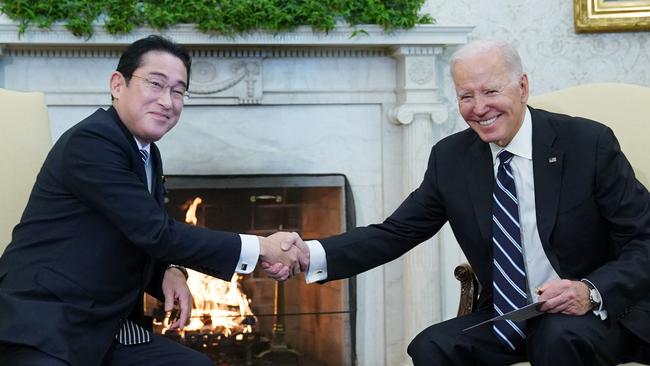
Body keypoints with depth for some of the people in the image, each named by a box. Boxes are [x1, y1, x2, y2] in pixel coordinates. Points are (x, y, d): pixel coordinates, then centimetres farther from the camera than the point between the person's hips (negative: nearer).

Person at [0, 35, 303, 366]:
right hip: (43, 331, -10)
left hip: (104, 329, 10)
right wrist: (261, 247, -15)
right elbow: (157, 234, -20)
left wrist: (170, 271, -3)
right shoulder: (90, 141, -16)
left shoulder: (148, 155, 12)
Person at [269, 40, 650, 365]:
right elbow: (395, 232, -1)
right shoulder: (450, 158, 1)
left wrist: (593, 292, -28)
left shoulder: (589, 143, -11)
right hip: (504, 317, 4)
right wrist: (311, 254, -18)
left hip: (594, 314, -3)